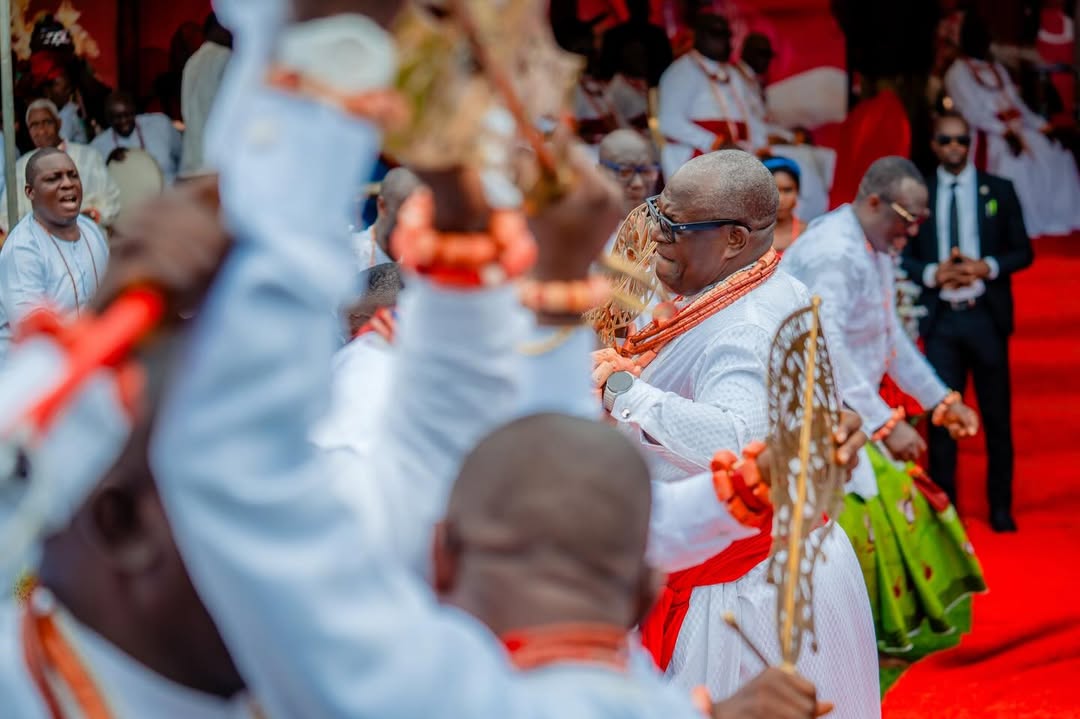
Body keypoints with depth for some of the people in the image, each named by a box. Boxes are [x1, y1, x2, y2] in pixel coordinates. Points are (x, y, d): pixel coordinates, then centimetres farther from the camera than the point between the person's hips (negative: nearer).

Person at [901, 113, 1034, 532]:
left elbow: (1023, 251, 4)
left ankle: (1000, 508, 13)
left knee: (996, 415, 4)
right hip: (940, 320, 0)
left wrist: (987, 267, -13)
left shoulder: (999, 191, 5)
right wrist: (933, 273, -13)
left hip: (986, 317, 0)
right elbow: (902, 256, 6)